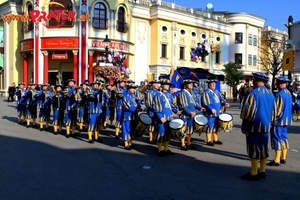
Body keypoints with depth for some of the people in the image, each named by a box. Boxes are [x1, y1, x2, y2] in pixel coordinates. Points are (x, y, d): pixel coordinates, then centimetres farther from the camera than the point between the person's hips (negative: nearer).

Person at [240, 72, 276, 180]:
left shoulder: (253, 93, -15)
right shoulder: (270, 94, 8)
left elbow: (247, 111, -14)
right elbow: (274, 111, 14)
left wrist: (244, 126, -3)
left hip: (254, 126, -7)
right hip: (266, 126, 7)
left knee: (254, 149, -1)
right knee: (263, 148, 13)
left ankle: (254, 173, 5)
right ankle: (262, 171, 21)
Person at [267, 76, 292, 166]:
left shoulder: (279, 94, -19)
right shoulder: (289, 93, 8)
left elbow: (277, 109, -18)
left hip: (279, 120, -9)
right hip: (286, 120, 9)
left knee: (277, 139, -5)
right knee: (284, 138, 14)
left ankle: (277, 160, -2)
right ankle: (283, 158, 22)